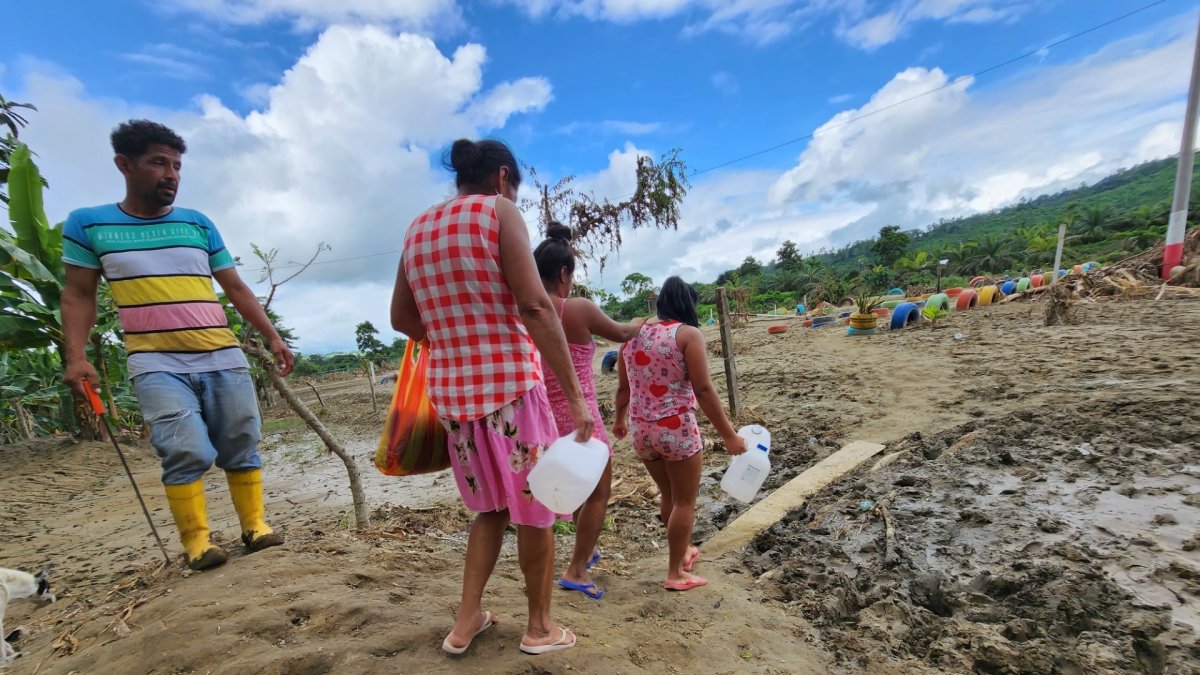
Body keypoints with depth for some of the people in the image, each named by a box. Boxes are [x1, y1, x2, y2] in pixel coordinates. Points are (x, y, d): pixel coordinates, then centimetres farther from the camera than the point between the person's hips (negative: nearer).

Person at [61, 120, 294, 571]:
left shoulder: (199, 224, 10)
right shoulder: (87, 224, 7)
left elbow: (236, 288, 11)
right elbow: (79, 295, 8)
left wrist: (272, 338, 5)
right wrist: (76, 356, -4)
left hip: (224, 359, 2)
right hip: (157, 365, -2)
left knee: (242, 447, 3)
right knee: (187, 453, -12)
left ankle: (254, 525, 15)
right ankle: (195, 541, 4)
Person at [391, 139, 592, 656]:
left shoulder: (417, 229, 12)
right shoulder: (498, 211, -6)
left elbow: (401, 319, 17)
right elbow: (535, 306, -17)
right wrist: (575, 393, -18)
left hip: (451, 391, 6)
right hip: (510, 386, -6)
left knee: (491, 506, 24)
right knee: (533, 508, 12)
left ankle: (466, 621, 26)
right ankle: (540, 626, 28)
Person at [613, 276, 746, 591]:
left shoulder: (633, 333, 7)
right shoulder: (688, 334, -10)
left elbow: (623, 387, 14)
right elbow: (703, 391, -15)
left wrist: (620, 420, 30)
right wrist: (729, 435, -9)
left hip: (642, 431, 6)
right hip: (677, 429, -6)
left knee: (668, 496, 25)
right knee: (685, 502, 12)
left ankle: (682, 552, 44)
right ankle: (676, 573, 22)